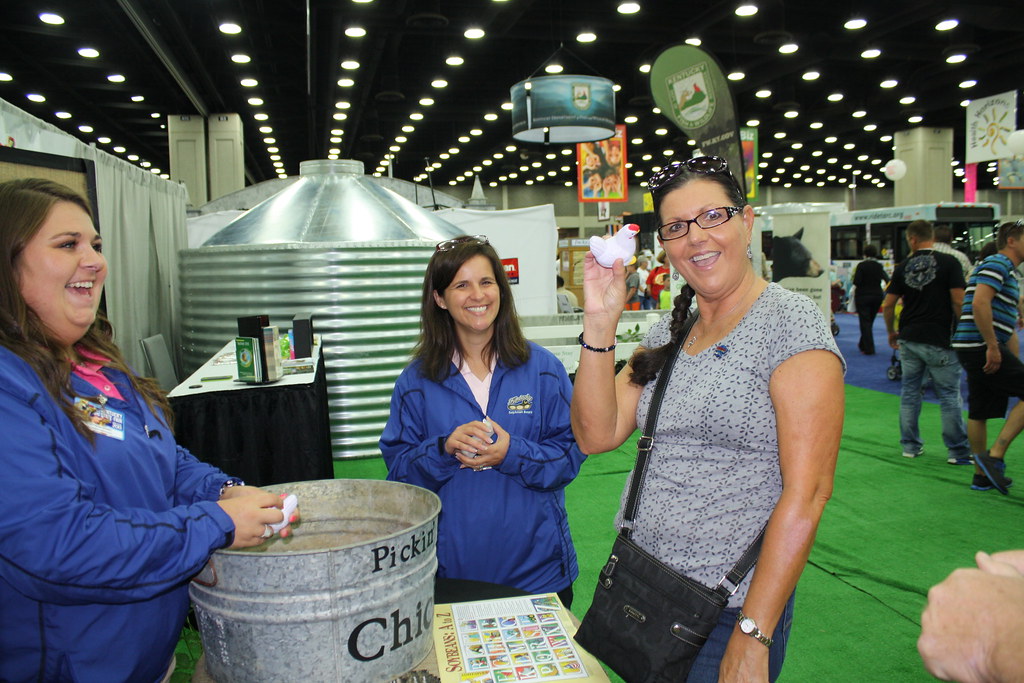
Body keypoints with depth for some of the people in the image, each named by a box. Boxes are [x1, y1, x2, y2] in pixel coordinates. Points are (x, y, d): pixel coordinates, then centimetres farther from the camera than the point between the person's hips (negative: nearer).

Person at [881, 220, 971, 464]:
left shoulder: (903, 266, 3)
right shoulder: (948, 263, -7)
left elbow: (888, 306, 5)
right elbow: (959, 301, -13)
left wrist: (891, 332, 19)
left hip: (908, 340, 4)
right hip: (939, 340, -3)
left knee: (909, 392, 12)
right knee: (949, 394, 4)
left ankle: (910, 445, 18)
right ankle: (958, 451, 9)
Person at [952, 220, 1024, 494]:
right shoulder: (998, 264, -9)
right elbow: (980, 303, -22)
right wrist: (992, 346, -23)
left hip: (976, 348, 10)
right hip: (981, 345, -10)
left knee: (979, 412, 11)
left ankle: (982, 475, 17)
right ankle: (995, 455, -10)